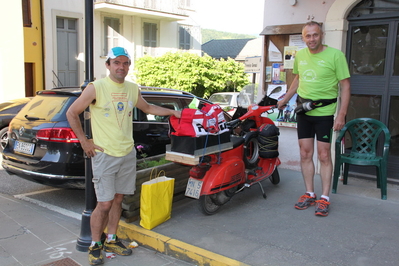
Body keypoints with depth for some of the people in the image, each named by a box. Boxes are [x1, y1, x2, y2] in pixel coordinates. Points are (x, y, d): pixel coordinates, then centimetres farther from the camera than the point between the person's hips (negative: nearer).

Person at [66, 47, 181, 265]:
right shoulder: (96, 88, -11)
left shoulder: (132, 89, 6)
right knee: (104, 204, -2)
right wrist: (84, 141, -8)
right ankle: (94, 246, 18)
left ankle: (111, 241, 30)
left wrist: (173, 112, 20)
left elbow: (147, 108, 24)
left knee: (117, 200, 14)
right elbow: (71, 113, -5)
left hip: (128, 154, 5)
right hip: (104, 155, -5)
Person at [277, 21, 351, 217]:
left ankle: (324, 198, 8)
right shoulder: (300, 55, 8)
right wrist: (285, 99, 24)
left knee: (323, 155, -2)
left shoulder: (335, 55, -9)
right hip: (303, 111, 5)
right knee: (305, 154, 8)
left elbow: (345, 86, -9)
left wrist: (341, 114, -15)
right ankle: (310, 194, 20)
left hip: (324, 113, -5)